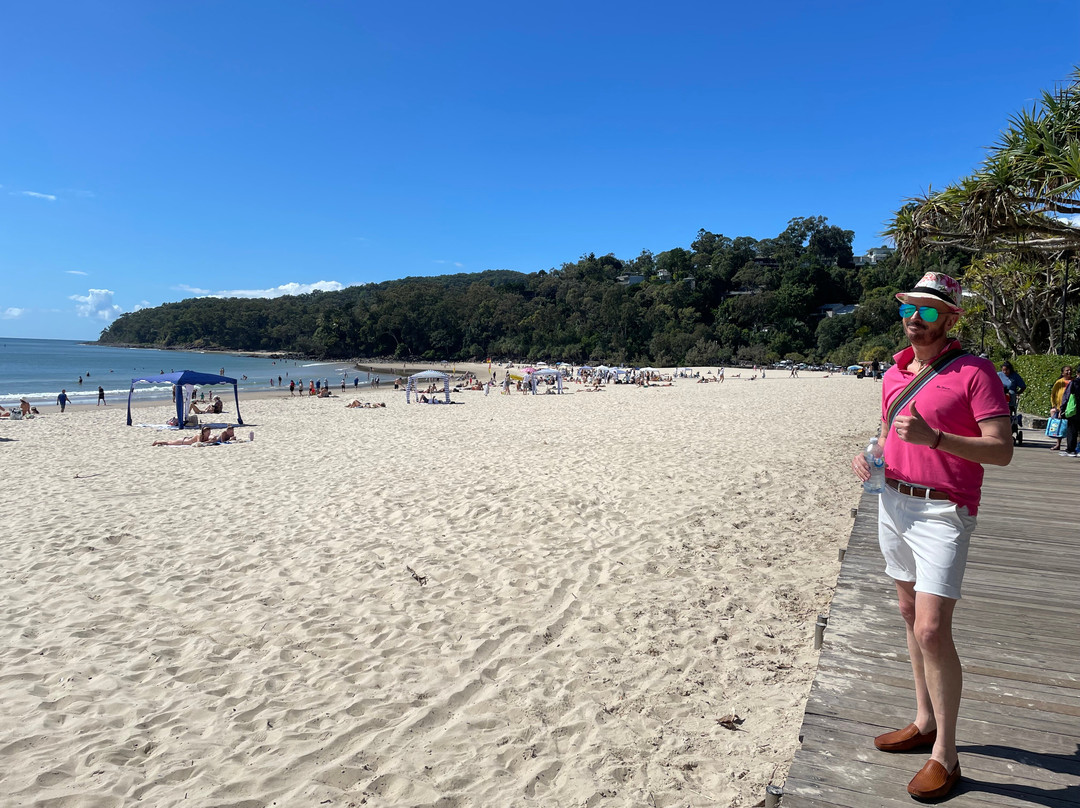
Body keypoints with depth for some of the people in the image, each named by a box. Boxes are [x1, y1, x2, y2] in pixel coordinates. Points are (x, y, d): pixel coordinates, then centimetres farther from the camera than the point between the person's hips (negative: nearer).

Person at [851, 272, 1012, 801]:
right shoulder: (894, 373, 11)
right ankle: (925, 721, 29)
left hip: (942, 511, -7)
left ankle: (945, 754, 5)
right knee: (911, 614, 15)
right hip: (894, 503, 7)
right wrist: (869, 458, 2)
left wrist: (933, 437, -29)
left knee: (932, 629, -10)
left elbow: (1002, 450, -16)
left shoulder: (973, 371, -11)